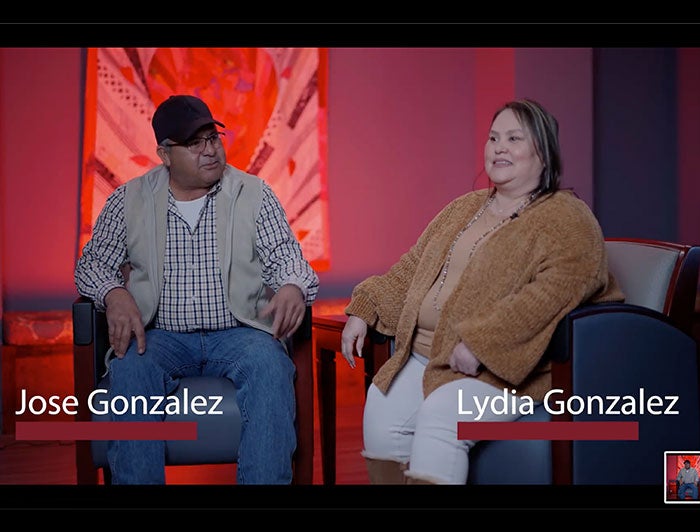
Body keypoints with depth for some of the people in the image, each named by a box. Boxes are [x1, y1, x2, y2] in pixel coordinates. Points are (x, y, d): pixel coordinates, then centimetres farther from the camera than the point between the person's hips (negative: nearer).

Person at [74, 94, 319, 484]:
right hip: (160, 335, 0)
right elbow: (93, 262, 10)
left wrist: (293, 289, -22)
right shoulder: (129, 200, 9)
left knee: (270, 366, -32)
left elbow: (285, 258, 4)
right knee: (130, 370, -32)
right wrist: (115, 295, -14)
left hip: (238, 332, 0)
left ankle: (265, 482, -27)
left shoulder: (254, 195, 7)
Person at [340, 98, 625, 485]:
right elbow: (412, 268, 25)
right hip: (422, 355, 7)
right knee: (380, 412, -18)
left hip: (502, 365, -6)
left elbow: (555, 290, -19)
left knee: (439, 420, -31)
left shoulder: (567, 219, -3)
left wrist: (480, 342, -25)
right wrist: (364, 309, 11)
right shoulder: (464, 208, 22)